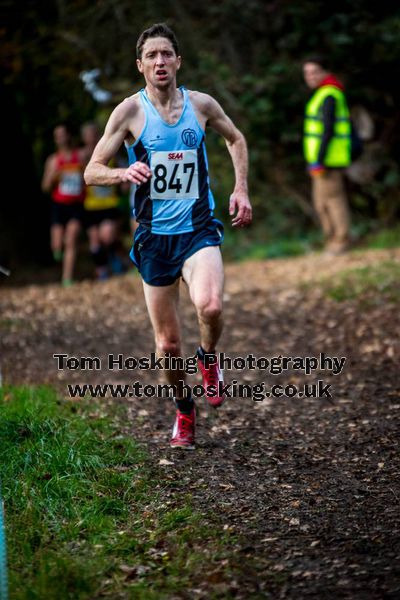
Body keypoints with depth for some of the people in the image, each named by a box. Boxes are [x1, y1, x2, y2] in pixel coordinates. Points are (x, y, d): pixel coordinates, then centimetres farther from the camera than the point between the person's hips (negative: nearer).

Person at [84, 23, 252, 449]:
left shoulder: (202, 105, 2)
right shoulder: (130, 111, -4)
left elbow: (235, 139, 23)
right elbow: (91, 172, -5)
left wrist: (241, 189, 12)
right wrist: (123, 173, -25)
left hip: (199, 229, 0)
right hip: (154, 236, 0)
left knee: (210, 305, -29)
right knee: (167, 343, 4)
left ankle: (208, 358, 5)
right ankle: (184, 411, 31)